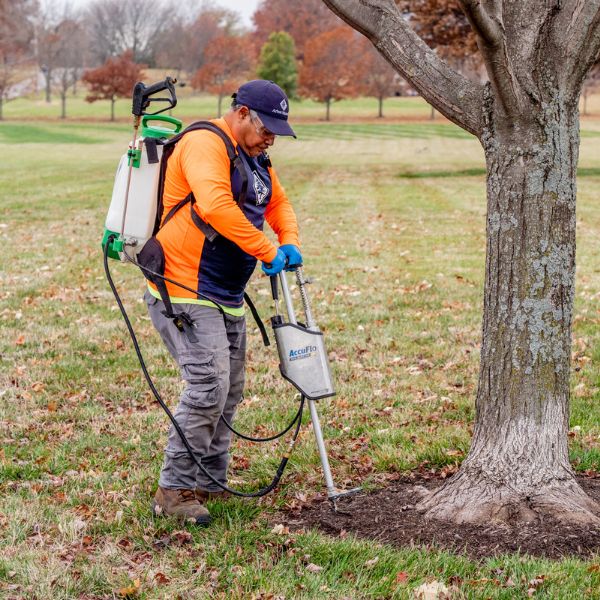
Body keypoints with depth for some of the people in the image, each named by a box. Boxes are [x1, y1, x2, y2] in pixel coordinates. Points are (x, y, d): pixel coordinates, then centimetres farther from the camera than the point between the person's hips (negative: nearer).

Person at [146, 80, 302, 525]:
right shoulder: (205, 144, -16)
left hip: (226, 295, 10)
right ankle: (174, 490, -8)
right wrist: (268, 252, -25)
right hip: (184, 289, -10)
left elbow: (278, 202, 29)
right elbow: (215, 205, -31)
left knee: (229, 392, 14)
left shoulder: (256, 158, 16)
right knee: (208, 386, -17)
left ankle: (209, 484, 25)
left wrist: (290, 241, 7)